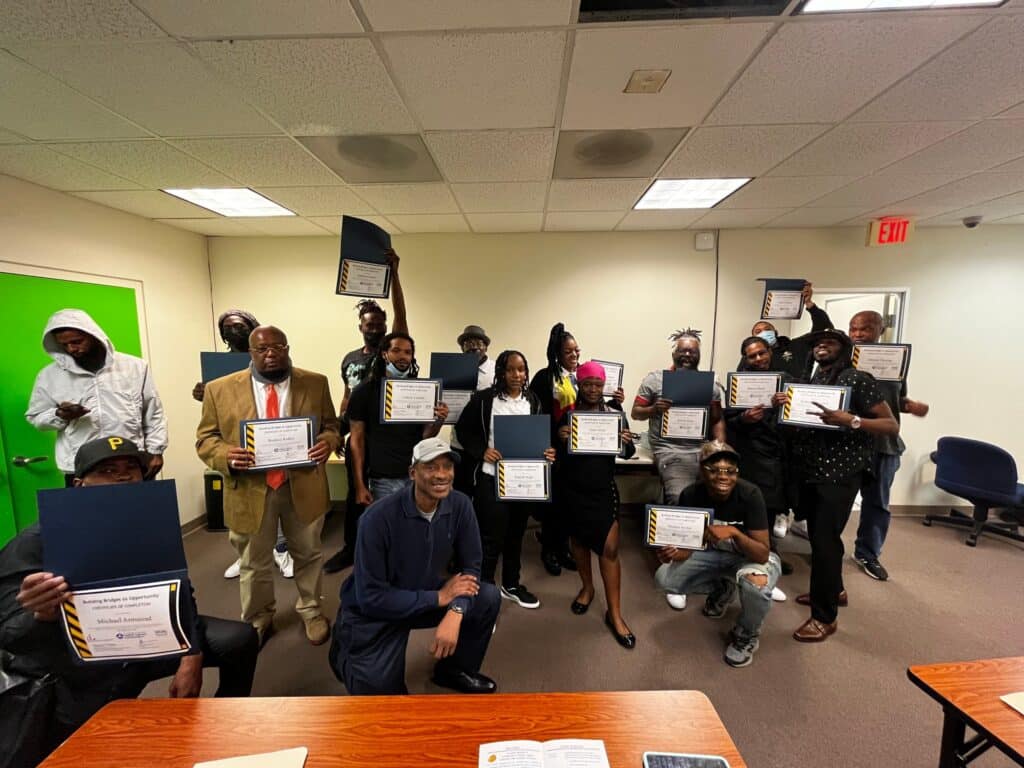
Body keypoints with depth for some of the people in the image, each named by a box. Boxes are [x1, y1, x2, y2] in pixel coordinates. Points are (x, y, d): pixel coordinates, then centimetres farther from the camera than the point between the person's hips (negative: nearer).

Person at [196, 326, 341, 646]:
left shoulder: (316, 383, -1)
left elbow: (331, 425, 4)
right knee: (254, 564, 19)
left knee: (308, 554, 19)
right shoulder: (220, 389, -4)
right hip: (249, 491, 0)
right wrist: (226, 455, -20)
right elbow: (205, 439, 1)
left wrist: (328, 441, -18)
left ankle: (310, 610, 42)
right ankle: (257, 620, 44)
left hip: (304, 487, 1)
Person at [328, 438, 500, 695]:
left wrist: (455, 612, -28)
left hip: (428, 595, 4)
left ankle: (455, 669, 15)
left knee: (488, 597, -12)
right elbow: (371, 597, -26)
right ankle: (347, 650, 18)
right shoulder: (379, 517, -29)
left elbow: (471, 565, -9)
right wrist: (439, 597, -24)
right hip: (374, 612, -4)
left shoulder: (460, 505, -15)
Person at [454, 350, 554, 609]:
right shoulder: (483, 398, -9)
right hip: (491, 477, -4)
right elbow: (463, 429, -3)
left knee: (516, 534, 18)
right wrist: (482, 451, -16)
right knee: (492, 537, 0)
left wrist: (546, 451, -8)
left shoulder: (533, 401, 4)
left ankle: (511, 585, 37)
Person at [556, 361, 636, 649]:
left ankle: (614, 613, 15)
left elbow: (627, 453, 1)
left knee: (609, 548, -1)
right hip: (572, 487, 1)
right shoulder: (567, 412, -4)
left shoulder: (615, 412, -2)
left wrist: (627, 442, -21)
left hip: (603, 488, 0)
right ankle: (587, 587, 42)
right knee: (578, 539, 17)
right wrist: (560, 438, -25)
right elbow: (558, 452, -3)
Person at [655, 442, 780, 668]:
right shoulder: (690, 495, -21)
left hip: (753, 556, -3)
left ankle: (747, 635, -1)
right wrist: (673, 552, -37)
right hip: (715, 554, 3)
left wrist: (734, 532, -47)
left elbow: (763, 554, -30)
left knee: (756, 584, -37)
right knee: (664, 578, -14)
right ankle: (721, 588, 17)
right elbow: (688, 544, -15)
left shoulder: (749, 494, -30)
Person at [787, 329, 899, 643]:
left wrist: (850, 420, -27)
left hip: (839, 473, -6)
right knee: (817, 534, 17)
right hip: (809, 470, 7)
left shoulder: (858, 379, -8)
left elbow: (892, 426, -10)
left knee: (825, 539, -3)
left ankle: (825, 616, 11)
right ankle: (833, 589, 39)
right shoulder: (810, 381, 12)